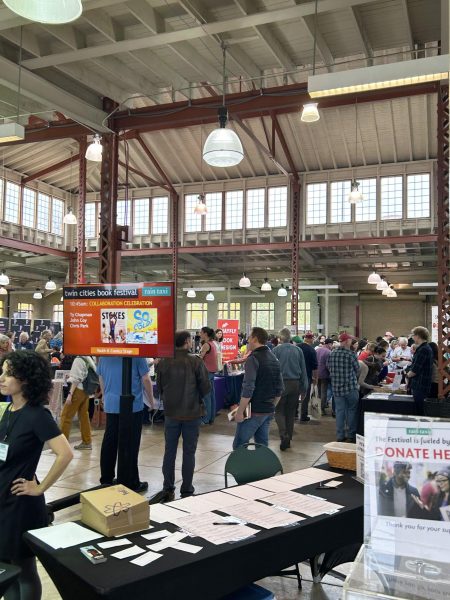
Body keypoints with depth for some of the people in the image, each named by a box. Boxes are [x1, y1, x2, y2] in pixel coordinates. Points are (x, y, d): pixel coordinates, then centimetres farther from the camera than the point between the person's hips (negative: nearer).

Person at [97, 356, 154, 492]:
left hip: (111, 405, 5)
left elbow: (101, 378, 13)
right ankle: (132, 483, 7)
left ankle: (106, 479, 22)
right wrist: (151, 400, 7)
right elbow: (145, 379, -8)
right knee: (131, 445, 1)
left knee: (109, 443, 12)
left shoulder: (104, 354, 3)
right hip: (133, 405, -5)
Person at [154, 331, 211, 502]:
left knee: (169, 451, 13)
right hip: (192, 413, -2)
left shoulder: (164, 362, -6)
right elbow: (206, 387, -9)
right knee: (189, 452, 8)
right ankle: (186, 491, 14)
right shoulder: (196, 361, -13)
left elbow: (159, 387, 3)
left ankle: (168, 489, 18)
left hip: (171, 412, 2)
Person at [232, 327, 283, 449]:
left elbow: (248, 389, -20)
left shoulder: (253, 358, -13)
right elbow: (279, 388, 16)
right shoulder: (274, 359, 12)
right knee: (263, 445, 13)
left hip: (254, 411, -8)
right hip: (269, 412, 8)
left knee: (239, 445, -2)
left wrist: (240, 412, -16)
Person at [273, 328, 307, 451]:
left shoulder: (276, 350, -6)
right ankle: (288, 439, 17)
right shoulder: (298, 350, 5)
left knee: (279, 411, 5)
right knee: (291, 412, 12)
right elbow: (303, 370, 7)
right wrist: (304, 388, 12)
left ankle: (284, 436, -14)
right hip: (295, 384, 4)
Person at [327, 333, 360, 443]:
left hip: (336, 387, 4)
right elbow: (357, 370, -2)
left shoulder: (332, 354, 1)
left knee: (339, 411, 10)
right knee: (352, 410, 8)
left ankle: (340, 435, 13)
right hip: (351, 387, -4)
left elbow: (328, 368, 10)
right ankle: (351, 435, 13)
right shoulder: (351, 354, -13)